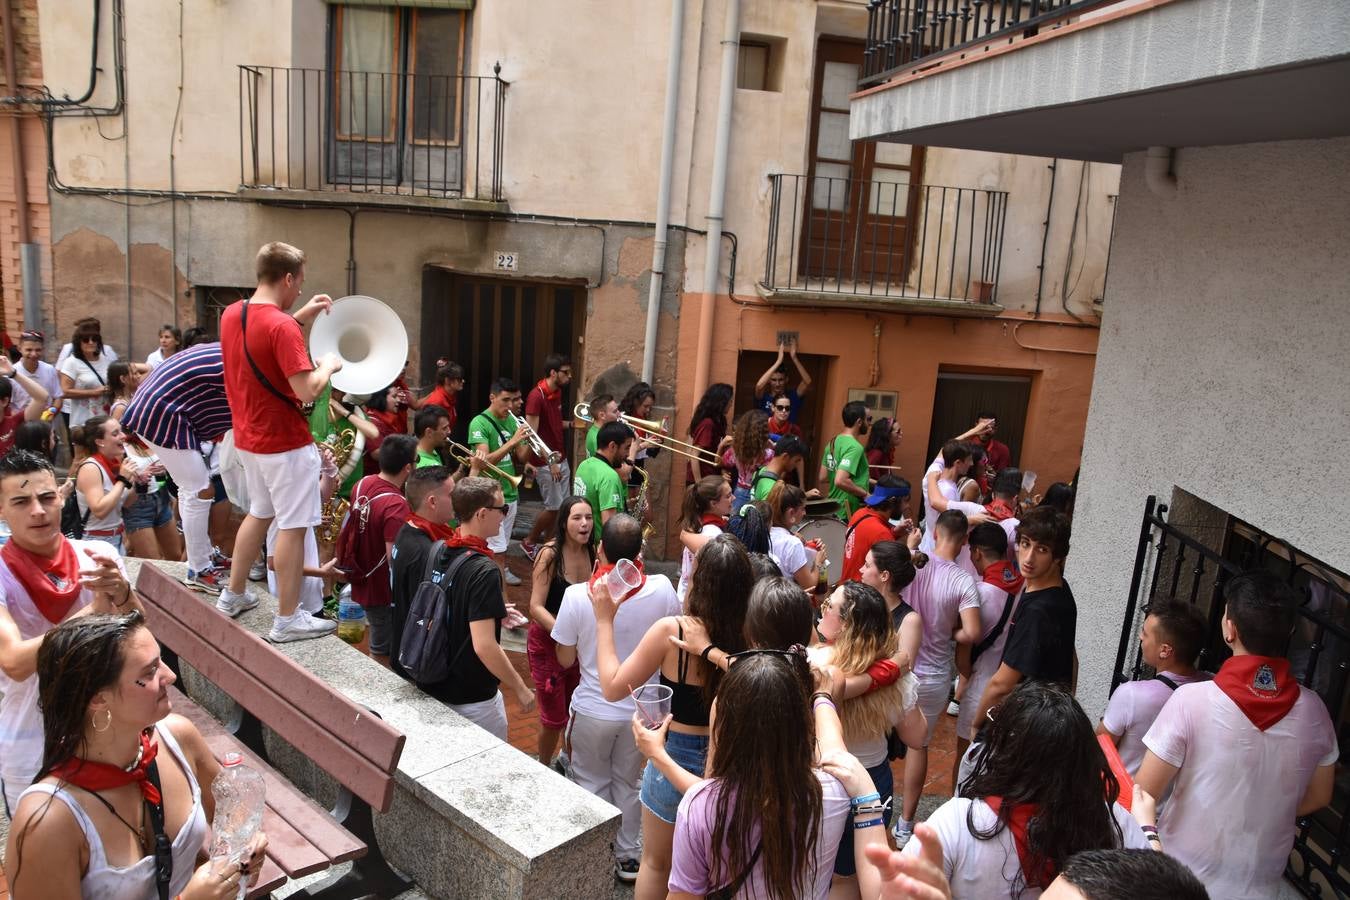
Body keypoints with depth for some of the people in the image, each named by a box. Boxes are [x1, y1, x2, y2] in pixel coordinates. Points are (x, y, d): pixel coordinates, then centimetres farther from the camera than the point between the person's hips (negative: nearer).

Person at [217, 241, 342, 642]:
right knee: (293, 527, -1)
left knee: (259, 514, 24)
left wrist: (300, 318, 18)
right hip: (285, 443, -9)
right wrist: (329, 365, -8)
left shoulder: (231, 314, 4)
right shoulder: (281, 327, -23)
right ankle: (288, 620, 4)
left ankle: (233, 595, 34)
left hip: (248, 438, 9)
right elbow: (307, 390, -26)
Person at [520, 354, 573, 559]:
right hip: (545, 462, -8)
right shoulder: (536, 396, -18)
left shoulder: (557, 392, 7)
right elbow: (532, 435, -20)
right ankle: (529, 542, 19)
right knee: (554, 507, -2)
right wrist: (549, 462, -20)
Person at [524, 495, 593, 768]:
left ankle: (568, 761, 44)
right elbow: (536, 607, -24)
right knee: (554, 718, 4)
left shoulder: (592, 552, -4)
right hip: (548, 642, -5)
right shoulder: (550, 554, -20)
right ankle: (544, 769, 31)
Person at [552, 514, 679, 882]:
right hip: (641, 711, 2)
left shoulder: (577, 595, -22)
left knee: (592, 784, 20)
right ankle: (628, 856, 37)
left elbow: (565, 659, -8)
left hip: (592, 712, -2)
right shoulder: (662, 588, -18)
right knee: (629, 783, 22)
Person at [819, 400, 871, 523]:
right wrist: (865, 494, -18)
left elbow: (822, 479, 12)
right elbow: (840, 481, -31)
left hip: (833, 510, 9)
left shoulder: (833, 442, 7)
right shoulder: (854, 447, -20)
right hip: (848, 515, -9)